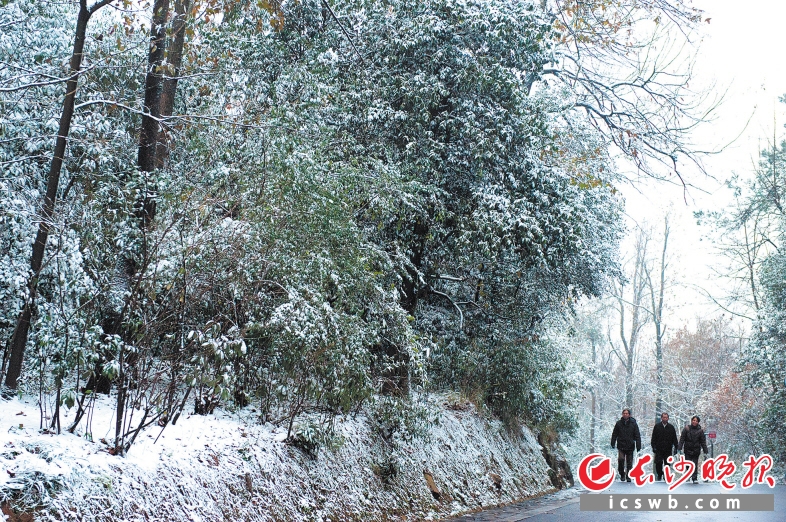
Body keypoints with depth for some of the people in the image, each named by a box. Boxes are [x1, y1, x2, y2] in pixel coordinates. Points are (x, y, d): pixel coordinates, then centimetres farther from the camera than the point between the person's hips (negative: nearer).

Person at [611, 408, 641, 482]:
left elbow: (637, 436, 1)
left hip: (630, 446, 0)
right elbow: (614, 434, 10)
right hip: (621, 446, 0)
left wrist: (638, 446, -6)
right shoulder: (618, 423, 4)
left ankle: (628, 476, 16)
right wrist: (613, 443, 5)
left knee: (629, 462, 4)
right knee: (621, 459, -15)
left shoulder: (633, 424, 2)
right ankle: (622, 474, 3)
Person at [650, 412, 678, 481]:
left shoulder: (671, 427, 7)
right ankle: (659, 475, 15)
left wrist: (676, 447, 3)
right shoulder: (657, 426, 5)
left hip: (668, 449, 1)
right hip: (659, 449, -1)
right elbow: (653, 438, 5)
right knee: (658, 463, -4)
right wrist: (653, 447, -2)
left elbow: (674, 438, 9)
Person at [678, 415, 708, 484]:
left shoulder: (700, 430, 3)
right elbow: (682, 439, -3)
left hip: (696, 451, 0)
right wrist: (680, 448, -9)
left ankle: (695, 478, 5)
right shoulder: (686, 429, -1)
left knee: (695, 465, 1)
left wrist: (705, 451, 1)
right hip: (688, 450, 0)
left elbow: (703, 441, 5)